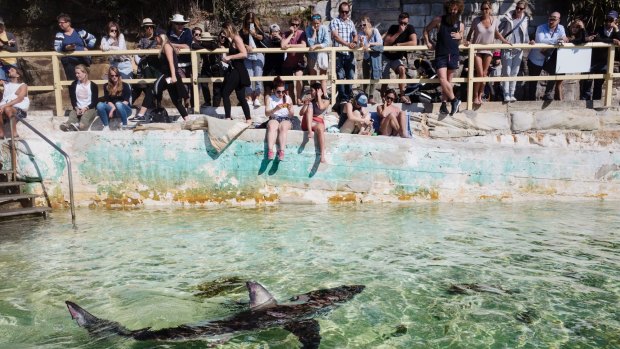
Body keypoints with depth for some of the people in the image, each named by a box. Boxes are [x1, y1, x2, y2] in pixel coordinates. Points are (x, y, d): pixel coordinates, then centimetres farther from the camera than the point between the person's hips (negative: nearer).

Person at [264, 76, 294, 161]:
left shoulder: (288, 98, 7)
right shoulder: (269, 98, 6)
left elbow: (291, 116, 7)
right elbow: (267, 113, -3)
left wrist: (290, 110, -16)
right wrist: (275, 109, -21)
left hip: (286, 119, 0)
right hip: (274, 119, 0)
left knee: (283, 127, -35)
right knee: (272, 126, -35)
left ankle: (282, 151, -44)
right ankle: (270, 150, -45)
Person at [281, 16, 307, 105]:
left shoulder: (301, 33, -8)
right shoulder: (286, 34, -5)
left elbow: (303, 45, -24)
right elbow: (282, 45, -22)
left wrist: (290, 45, -27)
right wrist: (291, 34, -19)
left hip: (299, 61, -2)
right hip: (288, 62, 2)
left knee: (298, 78, -25)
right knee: (290, 84, 11)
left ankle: (299, 98, -10)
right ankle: (293, 100, 29)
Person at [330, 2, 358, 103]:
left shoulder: (351, 22, 17)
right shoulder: (335, 21, -2)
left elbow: (355, 35, 19)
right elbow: (335, 36, -15)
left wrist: (354, 42, -5)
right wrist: (347, 44, -26)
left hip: (350, 53, 5)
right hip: (339, 53, -5)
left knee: (351, 76, 8)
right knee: (340, 76, -4)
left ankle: (349, 96, 20)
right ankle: (343, 97, 1)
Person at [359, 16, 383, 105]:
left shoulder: (375, 31, -11)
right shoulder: (361, 33, -7)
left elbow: (380, 43, -20)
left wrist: (370, 44, -30)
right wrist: (361, 42, -34)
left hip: (375, 56, -2)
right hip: (366, 57, 2)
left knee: (373, 77, -1)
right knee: (366, 77, 7)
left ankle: (371, 97, 6)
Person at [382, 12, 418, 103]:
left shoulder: (410, 28, -12)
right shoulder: (393, 28, -10)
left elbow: (414, 43, -28)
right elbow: (386, 43, -22)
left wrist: (397, 45, -25)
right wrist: (398, 32, -28)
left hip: (399, 57, 0)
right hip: (386, 56, 0)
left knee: (402, 69, -31)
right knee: (385, 80, -3)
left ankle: (402, 96, -26)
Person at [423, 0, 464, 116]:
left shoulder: (460, 25, 5)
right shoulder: (439, 20, -3)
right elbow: (426, 30, 10)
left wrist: (460, 37, -5)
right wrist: (428, 43, 0)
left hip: (453, 55, 2)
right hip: (441, 55, -2)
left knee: (448, 81, 7)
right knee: (443, 80, -14)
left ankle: (443, 104, 16)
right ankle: (454, 100, 1)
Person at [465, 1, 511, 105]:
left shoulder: (495, 20, -3)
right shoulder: (476, 20, -9)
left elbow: (497, 33, 11)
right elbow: (470, 32, 2)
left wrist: (505, 41, 1)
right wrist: (468, 41, -15)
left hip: (488, 50, 3)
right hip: (477, 49, -2)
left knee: (484, 74, 5)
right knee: (480, 74, -9)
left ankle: (480, 96, 18)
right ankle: (475, 96, 6)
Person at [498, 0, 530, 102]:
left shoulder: (526, 19, 6)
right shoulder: (508, 17, -5)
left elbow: (526, 33, 16)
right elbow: (498, 29, -4)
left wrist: (528, 41, 0)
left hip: (519, 49, 3)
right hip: (507, 48, -3)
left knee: (514, 73, 8)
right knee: (506, 73, -4)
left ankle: (512, 94, 15)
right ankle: (506, 95, 2)